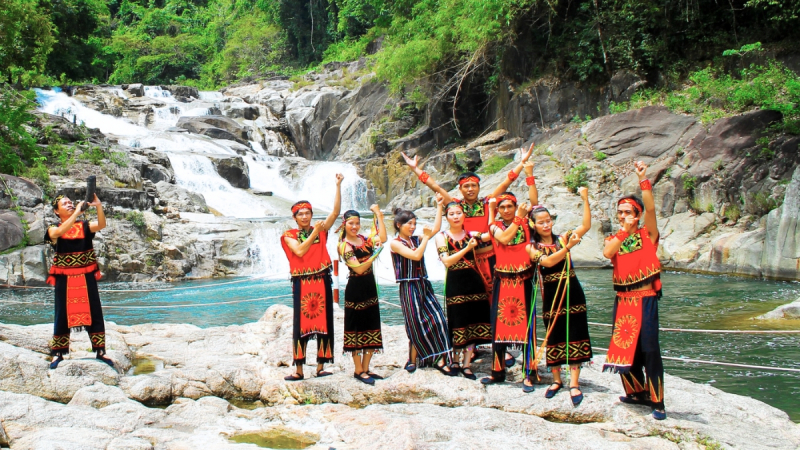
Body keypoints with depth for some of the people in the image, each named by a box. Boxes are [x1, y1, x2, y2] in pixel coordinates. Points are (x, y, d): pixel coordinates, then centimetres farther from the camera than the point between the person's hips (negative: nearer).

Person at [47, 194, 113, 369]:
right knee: (63, 315, 5)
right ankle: (58, 353, 14)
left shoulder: (85, 225, 3)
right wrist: (77, 213, -31)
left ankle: (100, 351, 11)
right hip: (65, 279, -1)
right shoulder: (53, 229, -1)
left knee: (94, 313, 3)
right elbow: (60, 232, -25)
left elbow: (102, 225, -17)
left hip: (86, 277, 1)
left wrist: (98, 206, -33)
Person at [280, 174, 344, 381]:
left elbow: (336, 211, -2)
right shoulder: (290, 235, 4)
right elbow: (300, 251, -13)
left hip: (322, 281, 2)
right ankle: (299, 370, 2)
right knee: (301, 324, -1)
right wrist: (314, 233, -14)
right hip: (301, 283, -2)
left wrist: (338, 186, -8)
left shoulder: (321, 230, 8)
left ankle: (321, 367, 9)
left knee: (324, 323, 2)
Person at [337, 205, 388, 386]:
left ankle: (366, 368, 17)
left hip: (370, 286, 7)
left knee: (371, 328, 9)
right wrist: (375, 254, -26)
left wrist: (378, 214, -9)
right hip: (355, 288, -7)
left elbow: (383, 238, -12)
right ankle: (358, 371, 8)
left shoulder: (364, 239, 8)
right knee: (356, 328, 1)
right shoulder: (344, 245, -9)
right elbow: (359, 269, -18)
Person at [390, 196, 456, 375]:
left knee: (437, 319, -5)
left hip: (424, 285, 6)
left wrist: (439, 206, 1)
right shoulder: (395, 243, -6)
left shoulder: (416, 240, 11)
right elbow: (416, 256, -18)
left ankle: (440, 360, -2)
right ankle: (413, 360, 16)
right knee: (417, 325, -1)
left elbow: (436, 229, 2)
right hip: (409, 288, -5)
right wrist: (426, 237, -10)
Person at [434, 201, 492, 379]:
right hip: (455, 283, -3)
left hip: (474, 282, 3)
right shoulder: (442, 236, -1)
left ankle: (466, 364, 14)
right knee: (458, 322, 3)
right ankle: (455, 360, 22)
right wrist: (467, 248, -21)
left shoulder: (471, 235, 8)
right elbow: (447, 261, -13)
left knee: (474, 322, 5)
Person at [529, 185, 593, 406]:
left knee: (574, 336, -3)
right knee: (553, 337, 8)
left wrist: (585, 200, -17)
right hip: (551, 295, 0)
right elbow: (547, 262, -19)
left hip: (572, 292, 0)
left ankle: (574, 384, 0)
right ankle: (556, 380, 24)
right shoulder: (532, 247, 0)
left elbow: (586, 226, -9)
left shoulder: (563, 238, 4)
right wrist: (567, 248, -30)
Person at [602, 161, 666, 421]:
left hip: (645, 298, -5)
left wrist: (643, 179, -23)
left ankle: (657, 402, -6)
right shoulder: (614, 239, 11)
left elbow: (650, 208, -15)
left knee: (649, 348, -11)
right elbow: (607, 253, -12)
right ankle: (638, 392, 26)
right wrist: (623, 230, -17)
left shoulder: (647, 234, 3)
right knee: (624, 347, 9)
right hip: (623, 299, 5)